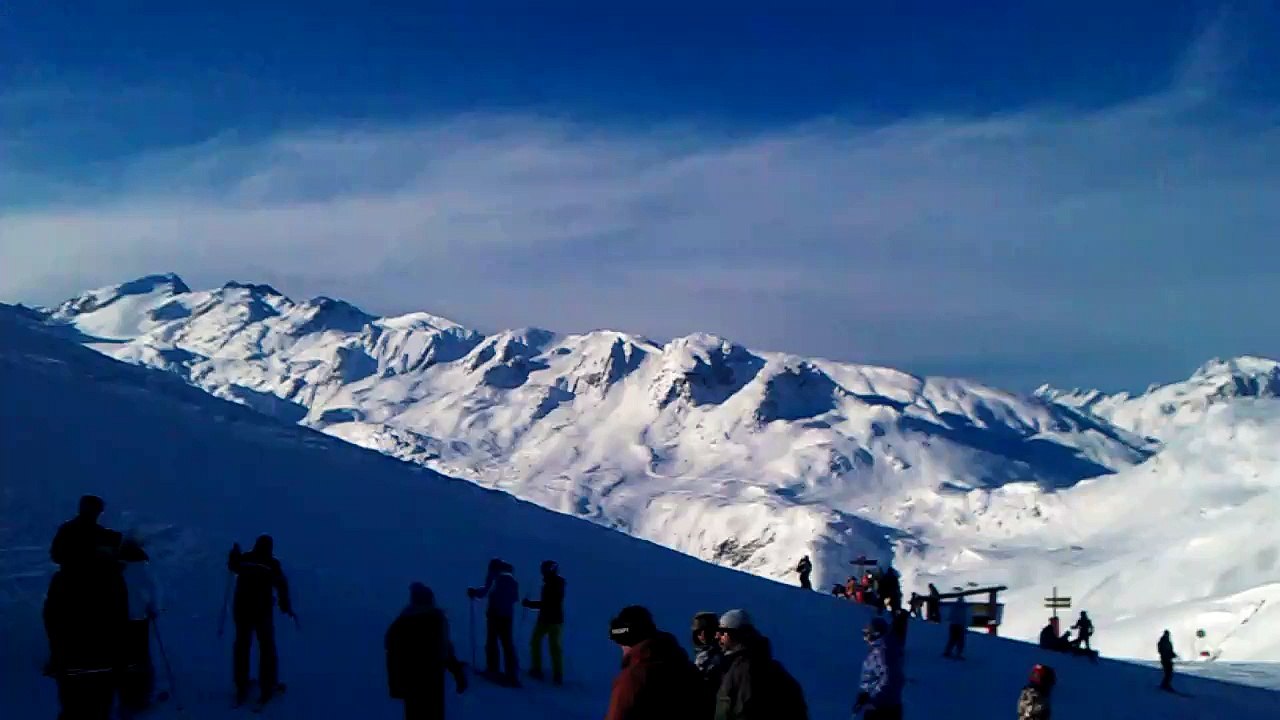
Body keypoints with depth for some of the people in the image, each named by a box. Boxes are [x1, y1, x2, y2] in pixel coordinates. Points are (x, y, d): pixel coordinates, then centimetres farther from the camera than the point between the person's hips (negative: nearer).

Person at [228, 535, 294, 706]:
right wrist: (286, 607, 6)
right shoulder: (272, 564, -9)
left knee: (242, 646, 18)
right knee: (267, 648, 12)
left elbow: (232, 567, 22)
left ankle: (241, 687, 28)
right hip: (263, 612, -3)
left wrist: (235, 553, 39)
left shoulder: (243, 559, -1)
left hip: (241, 609, 3)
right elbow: (282, 586, -5)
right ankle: (267, 687, 17)